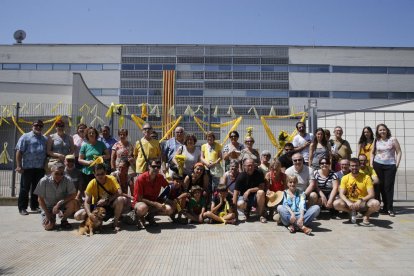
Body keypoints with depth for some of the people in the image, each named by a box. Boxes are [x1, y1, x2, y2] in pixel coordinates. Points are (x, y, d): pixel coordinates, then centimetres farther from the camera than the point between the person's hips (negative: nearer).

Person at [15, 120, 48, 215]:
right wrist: (19, 166, -11)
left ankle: (34, 206, 22)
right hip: (28, 167, -4)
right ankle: (22, 208, 11)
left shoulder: (45, 139, 14)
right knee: (25, 188, 3)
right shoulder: (25, 137, 0)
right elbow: (19, 152, -5)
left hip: (40, 168, 4)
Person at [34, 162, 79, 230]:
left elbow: (73, 195, -20)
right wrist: (48, 214, -14)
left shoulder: (67, 180, -18)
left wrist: (59, 203, -31)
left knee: (74, 203, -29)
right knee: (48, 226, -22)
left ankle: (63, 220, 0)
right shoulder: (44, 181, -19)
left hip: (61, 204, 1)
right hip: (48, 207, -1)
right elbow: (40, 199, -12)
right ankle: (52, 219, 17)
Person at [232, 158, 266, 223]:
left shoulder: (259, 173, -11)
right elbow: (236, 191, -18)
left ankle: (261, 215, -13)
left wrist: (249, 190, -24)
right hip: (244, 196, -1)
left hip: (255, 197, 1)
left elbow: (262, 187, -15)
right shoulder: (241, 176, -14)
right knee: (240, 204, -33)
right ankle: (246, 211, 7)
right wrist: (234, 205, -27)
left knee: (261, 192, -32)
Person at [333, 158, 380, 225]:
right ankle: (352, 213, 4)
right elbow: (341, 194, -10)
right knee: (336, 203, -28)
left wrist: (361, 200, -32)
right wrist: (348, 202, -31)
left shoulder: (366, 178, -7)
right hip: (350, 203, 2)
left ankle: (366, 215, 1)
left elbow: (371, 194, -14)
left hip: (363, 203, -1)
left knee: (376, 204, -34)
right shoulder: (345, 178, -3)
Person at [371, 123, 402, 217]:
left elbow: (399, 152, -1)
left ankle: (390, 208, 0)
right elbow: (372, 153, 15)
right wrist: (371, 163, 4)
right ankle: (385, 207, 13)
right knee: (381, 186, 5)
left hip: (390, 165, -3)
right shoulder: (376, 141, 7)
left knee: (389, 186, -5)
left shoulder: (393, 139, -1)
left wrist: (397, 164, -8)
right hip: (378, 165, 3)